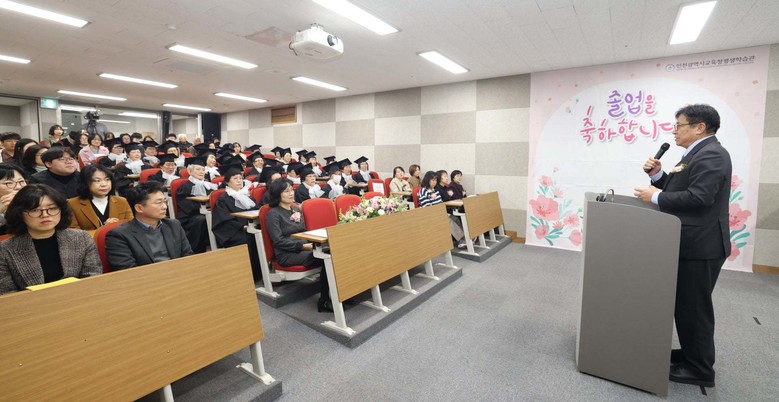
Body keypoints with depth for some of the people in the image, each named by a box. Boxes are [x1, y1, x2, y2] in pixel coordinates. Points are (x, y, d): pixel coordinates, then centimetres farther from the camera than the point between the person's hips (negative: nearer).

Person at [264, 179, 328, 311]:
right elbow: (279, 241, -12)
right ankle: (324, 301, -19)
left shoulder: (297, 210, 17)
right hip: (287, 254, -6)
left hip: (304, 248, 6)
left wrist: (313, 242, -1)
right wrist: (302, 246, -20)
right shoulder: (273, 214, -4)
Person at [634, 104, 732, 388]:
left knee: (694, 307, 1)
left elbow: (698, 197, -27)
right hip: (690, 243, 10)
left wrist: (655, 197, -18)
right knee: (685, 304, 19)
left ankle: (700, 369, 15)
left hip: (700, 246, -10)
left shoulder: (711, 154, -17)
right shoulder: (697, 153, 16)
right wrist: (657, 175, -1)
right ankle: (691, 354, 34)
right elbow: (677, 191, 13)